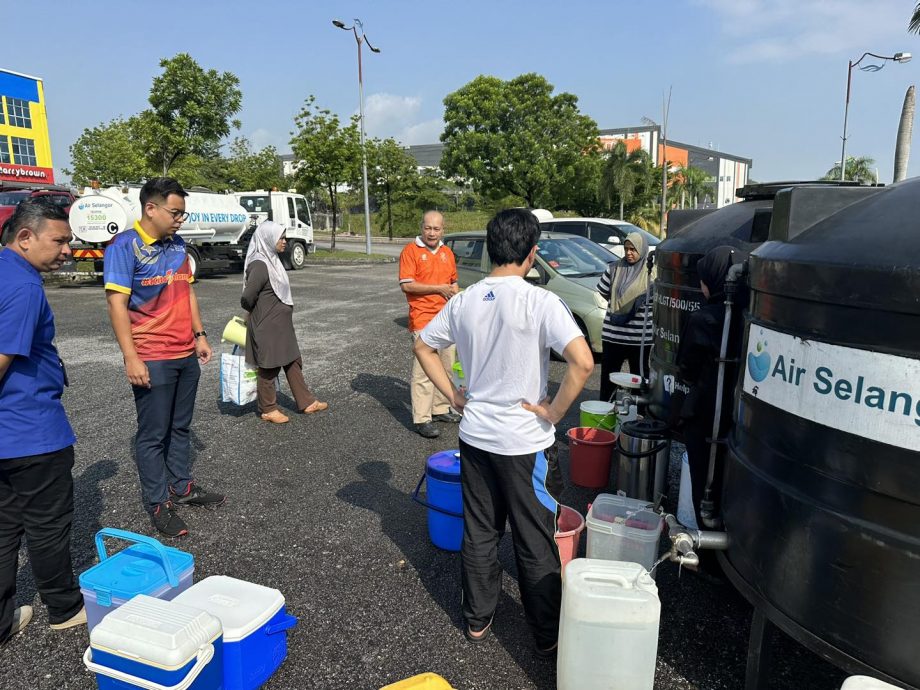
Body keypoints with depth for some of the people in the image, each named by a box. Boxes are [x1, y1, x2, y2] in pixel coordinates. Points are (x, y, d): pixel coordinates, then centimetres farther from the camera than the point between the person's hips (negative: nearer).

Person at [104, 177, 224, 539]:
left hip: (186, 355, 7)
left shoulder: (177, 244, 10)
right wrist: (131, 358, -19)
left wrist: (199, 335, 13)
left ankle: (182, 486, 31)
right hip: (152, 359, -7)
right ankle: (158, 504, 16)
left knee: (180, 427, 17)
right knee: (153, 434, 4)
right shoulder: (125, 246, -11)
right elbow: (117, 303, -15)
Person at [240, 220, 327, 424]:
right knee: (269, 368, 6)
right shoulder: (259, 265, -22)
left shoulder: (272, 260, 6)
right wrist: (257, 315, -5)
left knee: (293, 362, 16)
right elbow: (247, 298, -23)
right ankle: (268, 409, 22)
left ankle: (306, 402, 27)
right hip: (267, 327, -9)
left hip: (281, 325, 9)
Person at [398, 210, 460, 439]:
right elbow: (406, 285, -14)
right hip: (423, 319, -7)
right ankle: (421, 419, -6)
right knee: (424, 370, -10)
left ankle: (441, 408, 26)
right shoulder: (411, 251, -5)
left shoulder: (447, 252, 15)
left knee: (446, 367, 13)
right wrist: (438, 288, -14)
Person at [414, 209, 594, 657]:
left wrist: (455, 396, 10)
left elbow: (423, 347, 10)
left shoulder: (464, 301, -1)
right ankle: (548, 636, 28)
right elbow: (582, 362, -29)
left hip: (475, 436, 5)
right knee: (536, 544, 11)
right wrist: (554, 411, -15)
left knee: (479, 533, 20)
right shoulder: (540, 302, -18)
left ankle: (477, 620, 36)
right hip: (525, 444, -5)